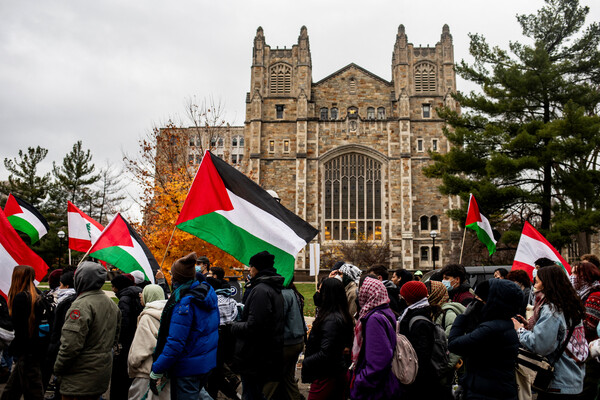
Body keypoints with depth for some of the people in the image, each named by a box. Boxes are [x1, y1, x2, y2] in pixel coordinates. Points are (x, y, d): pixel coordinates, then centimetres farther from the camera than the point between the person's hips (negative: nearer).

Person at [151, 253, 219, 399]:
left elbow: (175, 342, -26)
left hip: (188, 367, -8)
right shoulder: (209, 292, 0)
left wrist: (157, 371, -21)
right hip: (208, 362, 8)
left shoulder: (183, 302, -23)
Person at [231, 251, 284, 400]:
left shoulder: (260, 290, -19)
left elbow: (253, 327, -25)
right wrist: (241, 321, 16)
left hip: (255, 359, -10)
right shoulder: (275, 290, 13)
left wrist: (234, 326, -8)